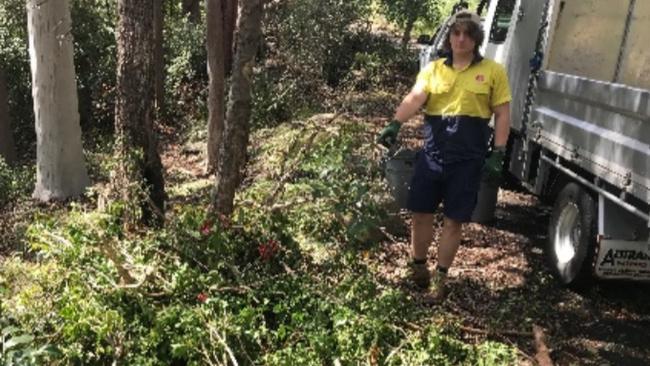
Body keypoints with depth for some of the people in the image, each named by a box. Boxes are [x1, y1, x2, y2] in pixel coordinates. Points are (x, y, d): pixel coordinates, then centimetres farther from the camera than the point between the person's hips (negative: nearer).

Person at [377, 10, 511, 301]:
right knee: (420, 213, 8)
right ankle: (418, 266, 30)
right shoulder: (433, 69, 7)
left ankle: (440, 276, 23)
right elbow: (414, 98, -9)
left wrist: (497, 153, -6)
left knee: (454, 221, 6)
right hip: (431, 154, 2)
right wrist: (395, 124, -26)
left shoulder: (492, 71, 3)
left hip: (468, 159, -2)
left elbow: (502, 115, 3)